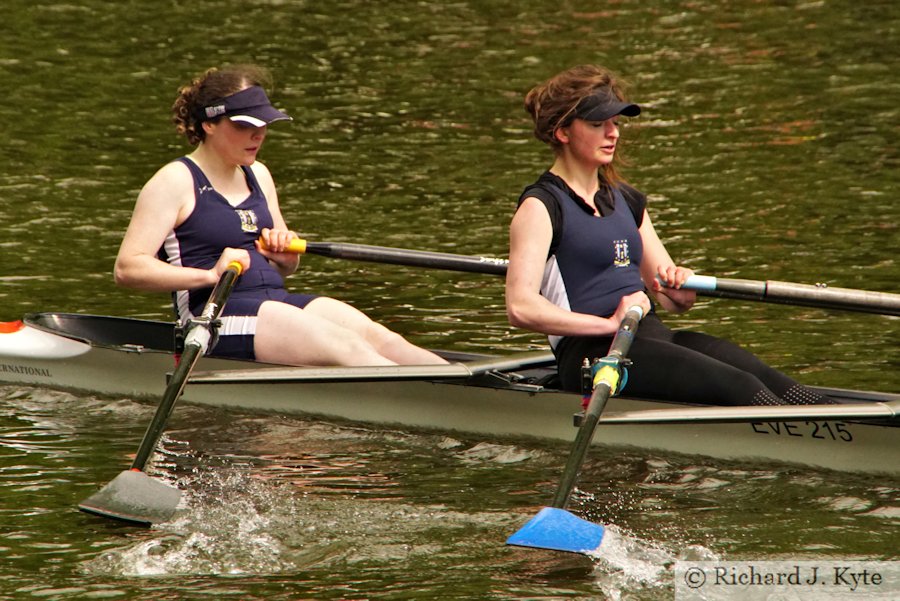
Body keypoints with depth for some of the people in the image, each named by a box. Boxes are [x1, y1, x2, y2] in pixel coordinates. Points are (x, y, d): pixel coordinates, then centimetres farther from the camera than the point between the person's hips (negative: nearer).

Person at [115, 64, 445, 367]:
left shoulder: (257, 175, 20)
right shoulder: (175, 182, -3)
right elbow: (127, 268, -13)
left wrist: (285, 254, 6)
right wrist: (211, 274, -22)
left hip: (277, 301, 8)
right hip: (217, 314, -8)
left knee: (378, 338, -19)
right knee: (345, 347, -28)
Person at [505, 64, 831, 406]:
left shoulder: (627, 201, 22)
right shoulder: (541, 206, -1)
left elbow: (673, 301, 25)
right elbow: (521, 308, -16)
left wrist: (680, 288, 1)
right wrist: (610, 323, -20)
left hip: (653, 337, 7)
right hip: (592, 353, -7)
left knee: (764, 379, -22)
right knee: (738, 388, -29)